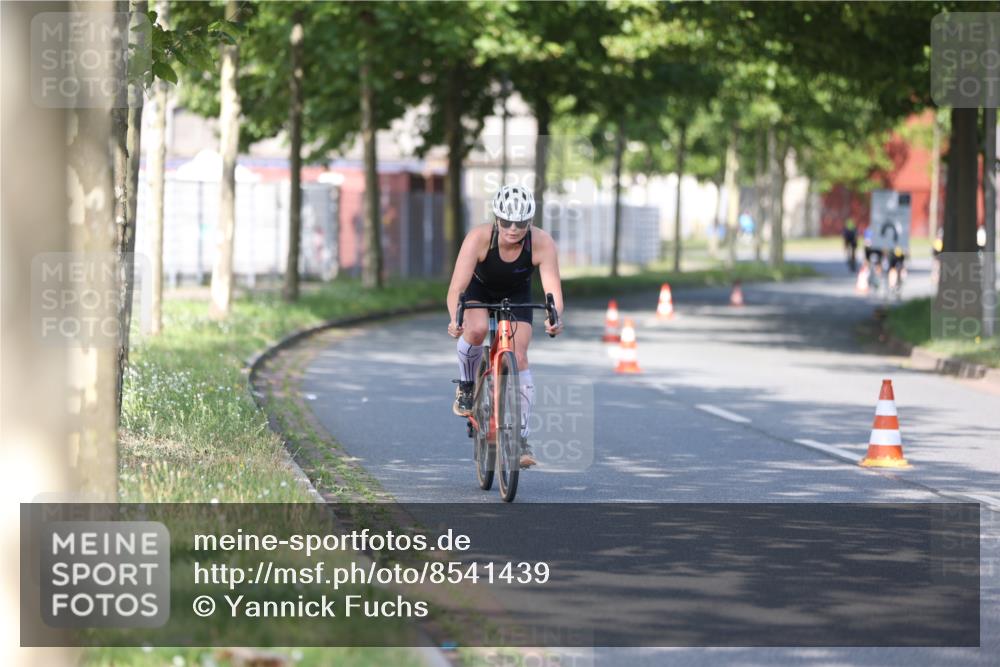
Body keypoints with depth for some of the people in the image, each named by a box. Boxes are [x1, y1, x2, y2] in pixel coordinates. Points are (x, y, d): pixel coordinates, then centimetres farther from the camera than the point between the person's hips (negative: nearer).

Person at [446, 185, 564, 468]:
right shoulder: (479, 238, -36)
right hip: (479, 290, -1)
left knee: (519, 357, -15)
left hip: (517, 296, 1)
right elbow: (456, 288, -41)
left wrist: (555, 317, -60)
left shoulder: (542, 243, -32)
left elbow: (553, 290, -38)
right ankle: (466, 387, -4)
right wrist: (455, 318, -60)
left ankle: (521, 437, -8)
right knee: (476, 329, -32)